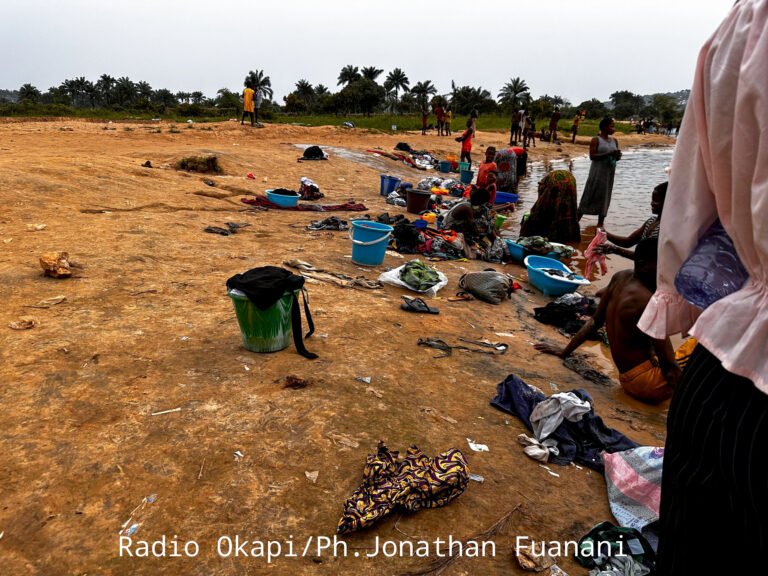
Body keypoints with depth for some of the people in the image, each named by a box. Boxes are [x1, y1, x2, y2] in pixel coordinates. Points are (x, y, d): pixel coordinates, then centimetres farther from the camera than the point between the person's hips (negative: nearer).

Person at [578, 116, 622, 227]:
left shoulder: (614, 141, 12)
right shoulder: (596, 140, -6)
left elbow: (617, 157, 16)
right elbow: (592, 156, -16)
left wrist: (618, 155, -8)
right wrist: (608, 154, -23)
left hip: (609, 173, 6)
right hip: (598, 171, -6)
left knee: (605, 196, 6)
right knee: (591, 195, -6)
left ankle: (600, 223, 11)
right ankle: (577, 218, 0)